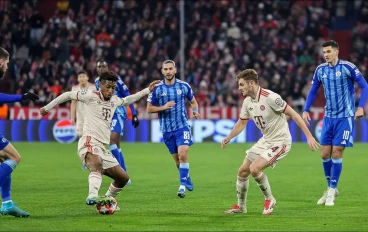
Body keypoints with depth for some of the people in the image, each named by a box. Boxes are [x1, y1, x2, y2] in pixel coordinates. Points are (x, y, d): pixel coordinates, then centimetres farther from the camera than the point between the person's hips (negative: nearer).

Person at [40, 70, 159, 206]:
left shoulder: (114, 100, 20)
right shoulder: (91, 96, -2)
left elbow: (128, 100, 41)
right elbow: (68, 95, 5)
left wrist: (147, 90, 40)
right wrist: (47, 108, 9)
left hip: (102, 147, 9)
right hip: (89, 142, -9)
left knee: (123, 178, 11)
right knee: (97, 165, -40)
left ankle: (107, 200, 28)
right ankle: (92, 196, -62)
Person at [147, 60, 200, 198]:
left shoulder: (184, 86, -1)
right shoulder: (157, 88, -3)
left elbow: (193, 101, 14)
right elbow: (149, 109, 0)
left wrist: (195, 111, -6)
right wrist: (163, 107, -17)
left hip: (182, 126, -1)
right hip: (167, 129, 1)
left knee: (182, 155, -18)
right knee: (177, 159, 10)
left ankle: (182, 186, -15)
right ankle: (187, 179, 35)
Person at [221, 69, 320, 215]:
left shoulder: (270, 97, -24)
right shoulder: (247, 101, 1)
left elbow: (293, 114, -21)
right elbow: (241, 123, 19)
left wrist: (309, 136, -23)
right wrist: (228, 138, 8)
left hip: (280, 141, -8)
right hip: (265, 141, 8)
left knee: (254, 169, -22)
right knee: (243, 171, 7)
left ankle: (269, 200, 0)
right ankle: (241, 206, 24)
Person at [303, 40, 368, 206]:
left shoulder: (347, 67, -12)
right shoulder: (320, 70, 3)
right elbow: (313, 91, 14)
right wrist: (306, 110, 5)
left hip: (344, 117, -5)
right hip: (328, 117, 5)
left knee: (336, 153, -7)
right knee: (325, 154, 3)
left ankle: (332, 192, 3)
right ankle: (331, 188, 20)